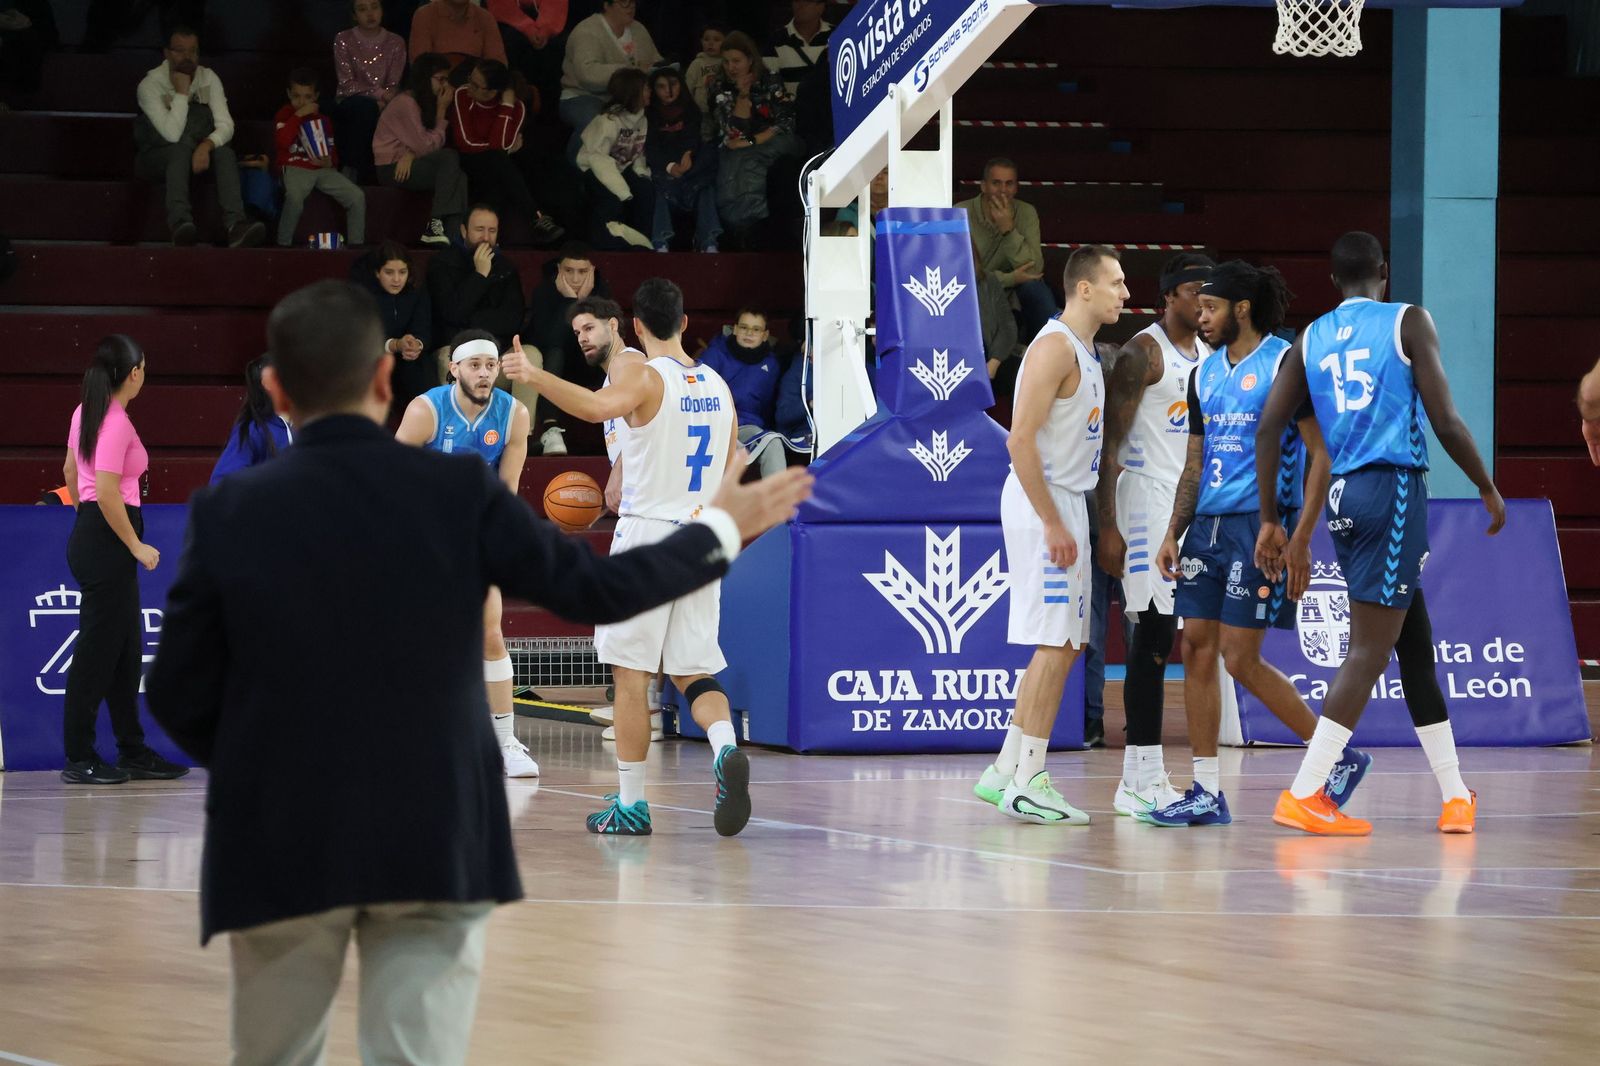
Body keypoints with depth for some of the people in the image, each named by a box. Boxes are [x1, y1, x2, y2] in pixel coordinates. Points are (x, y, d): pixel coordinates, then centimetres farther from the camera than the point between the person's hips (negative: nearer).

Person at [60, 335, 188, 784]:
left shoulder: (86, 412, 9)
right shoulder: (116, 423, -19)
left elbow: (70, 470, 22)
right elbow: (107, 493, -24)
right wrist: (137, 546, -16)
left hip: (90, 533, 10)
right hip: (108, 542, -10)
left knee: (126, 649, 14)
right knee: (97, 650, -3)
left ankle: (133, 752, 20)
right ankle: (79, 759, 2)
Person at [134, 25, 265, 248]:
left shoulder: (208, 78, 0)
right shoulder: (150, 85, -14)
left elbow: (226, 126, -11)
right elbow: (172, 135, -25)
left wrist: (206, 145, -32)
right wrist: (182, 92, -25)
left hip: (197, 155, 4)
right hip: (157, 158, -4)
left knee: (224, 152, -28)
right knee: (181, 150, -37)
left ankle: (235, 224, -48)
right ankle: (180, 221, -56)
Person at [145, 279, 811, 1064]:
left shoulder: (229, 513, -5)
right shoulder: (459, 493, -6)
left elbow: (178, 697, -1)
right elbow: (598, 589, 3)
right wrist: (720, 530, 19)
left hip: (282, 849, 1)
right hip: (435, 844, -1)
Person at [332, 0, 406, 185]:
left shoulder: (395, 43, 5)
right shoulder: (344, 40, 0)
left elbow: (393, 87, -2)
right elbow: (347, 84, -9)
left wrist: (383, 102, -23)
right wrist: (379, 94, -20)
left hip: (384, 106, 2)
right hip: (349, 106, -2)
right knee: (367, 107, -36)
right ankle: (354, 169, -29)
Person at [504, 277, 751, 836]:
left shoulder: (644, 377, -9)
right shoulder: (716, 386, 11)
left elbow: (598, 406, -32)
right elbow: (732, 466, 18)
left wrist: (534, 375, -35)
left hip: (646, 534, -5)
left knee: (631, 674, 2)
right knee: (694, 672, 9)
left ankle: (630, 804, 5)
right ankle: (725, 749, -20)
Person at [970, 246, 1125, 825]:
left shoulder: (1084, 352, 16)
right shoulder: (1055, 347, -15)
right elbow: (1022, 441, -21)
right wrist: (1052, 523, -23)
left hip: (1065, 504, 10)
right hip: (1044, 502, -10)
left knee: (1064, 645, 12)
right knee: (1054, 644, -9)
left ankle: (1006, 772, 17)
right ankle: (1027, 784, -7)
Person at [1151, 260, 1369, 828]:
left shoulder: (1284, 363, -8)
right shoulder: (1204, 374, 14)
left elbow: (1320, 455, -11)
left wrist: (1300, 540, -17)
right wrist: (1173, 535, 9)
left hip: (1262, 524, -8)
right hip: (1209, 524, 8)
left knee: (1241, 657, -9)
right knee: (1196, 648, 2)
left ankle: (1340, 756, 5)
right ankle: (1207, 794, 7)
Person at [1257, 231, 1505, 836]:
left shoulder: (1311, 339, 13)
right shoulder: (1407, 322, -1)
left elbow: (1268, 428, 7)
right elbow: (1445, 422, -7)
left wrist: (1270, 521, 12)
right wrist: (1489, 489, 6)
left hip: (1343, 496, 6)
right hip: (1394, 489, -6)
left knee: (1415, 642, 15)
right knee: (1370, 647, -8)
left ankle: (1455, 797, 20)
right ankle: (1303, 796, -16)